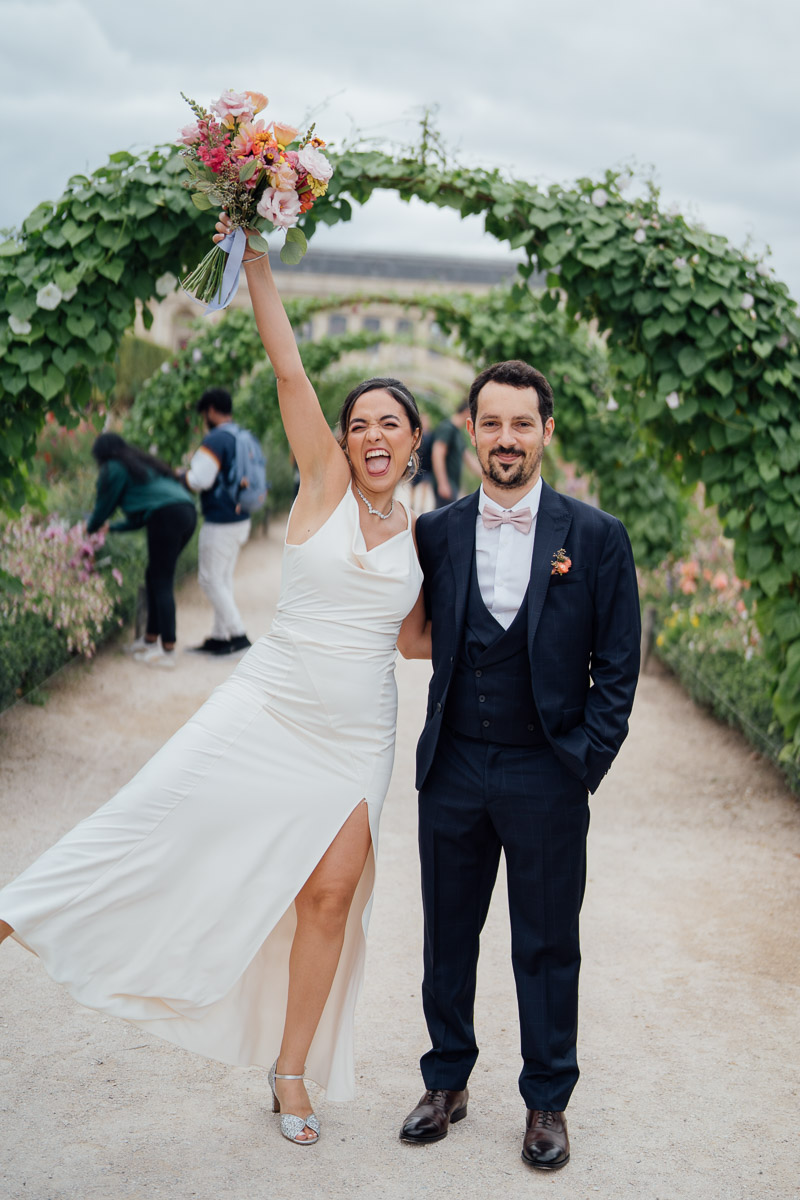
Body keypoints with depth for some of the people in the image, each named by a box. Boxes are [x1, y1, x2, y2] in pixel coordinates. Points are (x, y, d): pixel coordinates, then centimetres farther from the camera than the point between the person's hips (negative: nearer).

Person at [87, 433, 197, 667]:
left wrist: (91, 528, 35)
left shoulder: (114, 470, 7)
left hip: (166, 516, -8)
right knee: (155, 577, 18)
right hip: (187, 512, 8)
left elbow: (104, 506, 14)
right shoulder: (142, 465, 33)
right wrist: (113, 528, 49)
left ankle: (168, 651, -7)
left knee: (161, 583, -6)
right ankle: (150, 639, 24)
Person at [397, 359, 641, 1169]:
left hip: (546, 776, -2)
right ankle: (447, 1083, 34)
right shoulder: (436, 533, 2)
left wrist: (587, 763, -6)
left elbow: (617, 666, -3)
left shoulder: (596, 538, -4)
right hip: (453, 769, 3)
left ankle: (547, 1102, 28)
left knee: (547, 948, 10)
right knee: (448, 936, 15)